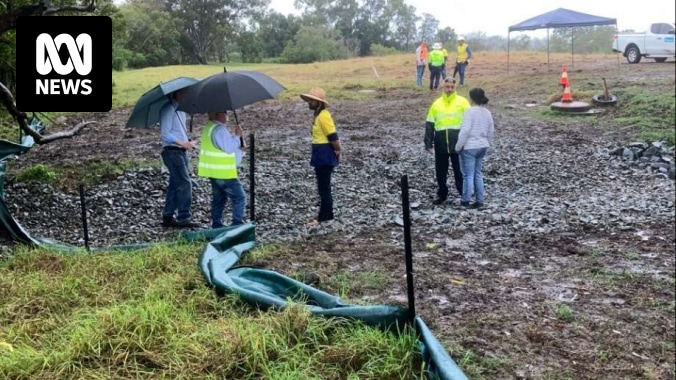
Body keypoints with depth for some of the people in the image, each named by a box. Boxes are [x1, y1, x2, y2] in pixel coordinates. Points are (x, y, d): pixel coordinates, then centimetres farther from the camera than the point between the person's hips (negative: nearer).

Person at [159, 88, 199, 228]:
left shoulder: (181, 109, 16)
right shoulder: (168, 109, -12)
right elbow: (165, 133, -18)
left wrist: (188, 142, 9)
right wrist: (183, 143, -26)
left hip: (181, 152, 9)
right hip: (172, 152, -9)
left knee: (175, 185, 11)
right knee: (185, 184, -12)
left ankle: (167, 217, 18)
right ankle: (183, 218, -7)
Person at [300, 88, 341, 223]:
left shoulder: (323, 116, -18)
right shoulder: (319, 115, 14)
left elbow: (333, 136, -21)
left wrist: (337, 151, -10)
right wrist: (336, 150, 14)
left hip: (325, 155, -11)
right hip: (321, 155, 11)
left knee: (324, 188, -4)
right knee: (323, 187, 15)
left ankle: (324, 218, 2)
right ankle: (326, 216, 24)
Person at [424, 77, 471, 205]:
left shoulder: (462, 102, 0)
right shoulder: (436, 103, 8)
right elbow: (429, 124, 9)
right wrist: (428, 142, 3)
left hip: (458, 143, -3)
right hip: (440, 144, 3)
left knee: (460, 170, 5)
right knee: (440, 171, 10)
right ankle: (442, 195, 24)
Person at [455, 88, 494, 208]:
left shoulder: (470, 111, -15)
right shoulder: (487, 113, 6)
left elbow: (465, 131, -19)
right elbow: (491, 132, 11)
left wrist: (458, 146, -11)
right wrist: (487, 144, 23)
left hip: (469, 147, -7)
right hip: (482, 147, 7)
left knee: (468, 175, 0)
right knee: (478, 174, 14)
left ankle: (466, 200, 8)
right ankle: (479, 200, 16)